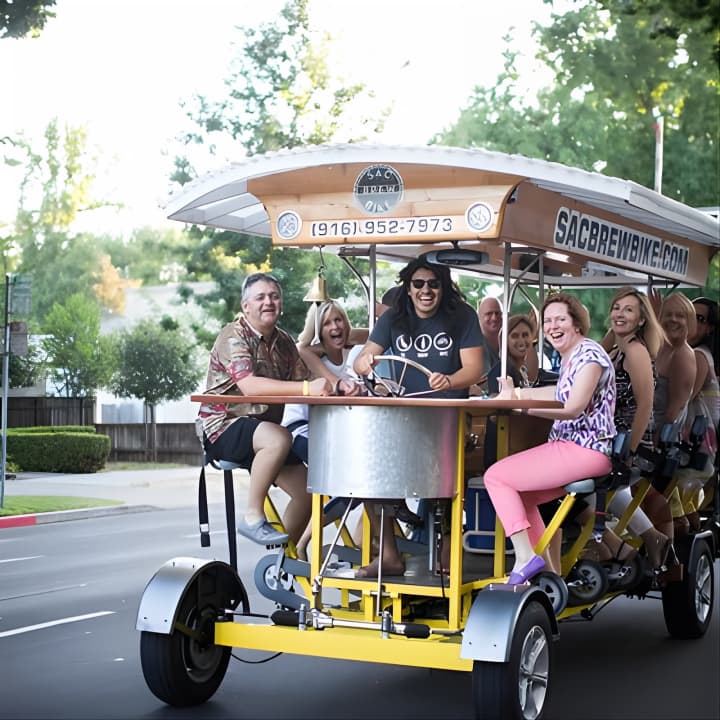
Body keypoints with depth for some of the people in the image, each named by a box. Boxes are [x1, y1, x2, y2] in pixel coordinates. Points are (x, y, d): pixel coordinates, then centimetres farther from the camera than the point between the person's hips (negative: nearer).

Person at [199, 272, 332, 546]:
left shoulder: (283, 341, 12)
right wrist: (307, 388, -39)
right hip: (223, 428, -8)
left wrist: (330, 388, -20)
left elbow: (304, 381, 4)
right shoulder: (233, 336, -13)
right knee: (279, 438, -35)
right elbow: (249, 385, -30)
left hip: (264, 429, 8)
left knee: (307, 490, -2)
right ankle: (253, 516, -21)